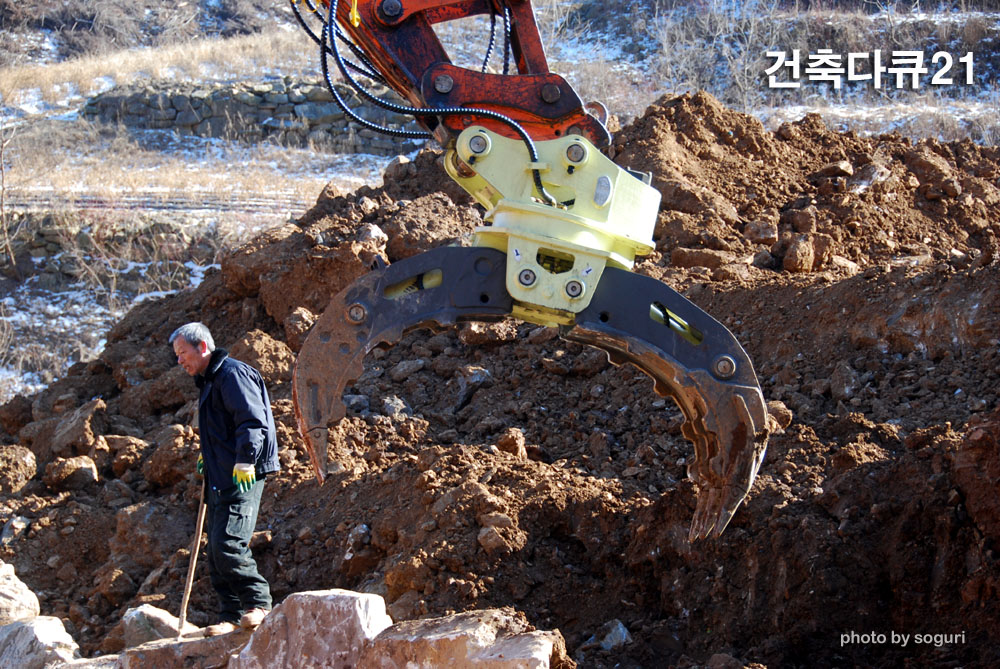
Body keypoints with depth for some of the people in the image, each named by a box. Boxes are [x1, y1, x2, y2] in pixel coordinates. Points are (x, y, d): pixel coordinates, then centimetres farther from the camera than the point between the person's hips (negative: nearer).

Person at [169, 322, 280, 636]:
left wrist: (245, 461, -27)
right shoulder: (208, 382, 22)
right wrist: (207, 459, 31)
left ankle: (258, 603, -6)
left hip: (241, 478, -10)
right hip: (220, 480, 10)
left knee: (227, 544, -18)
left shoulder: (233, 374, -10)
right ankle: (231, 616, 10)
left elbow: (252, 421, -20)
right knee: (216, 550, 7)